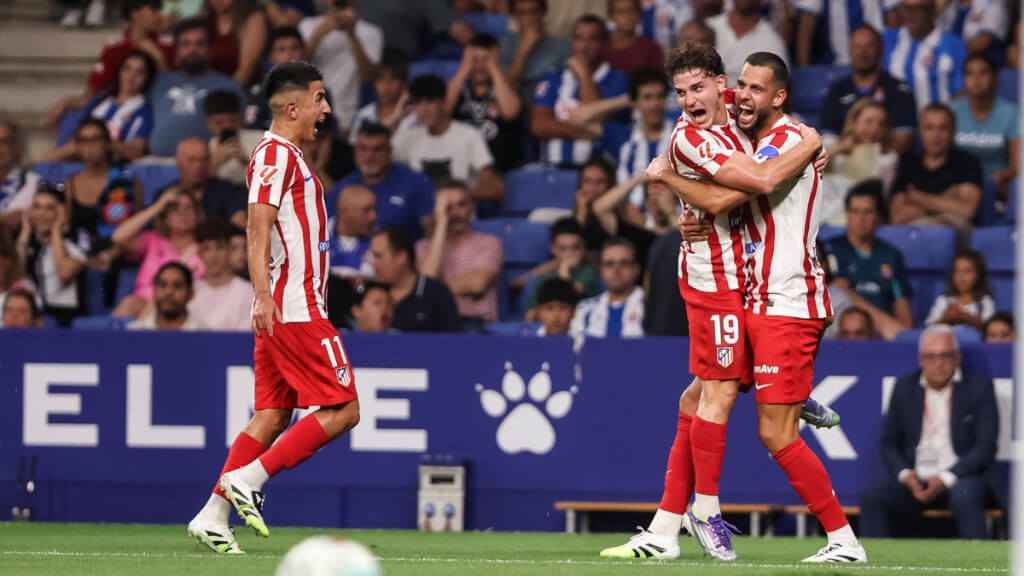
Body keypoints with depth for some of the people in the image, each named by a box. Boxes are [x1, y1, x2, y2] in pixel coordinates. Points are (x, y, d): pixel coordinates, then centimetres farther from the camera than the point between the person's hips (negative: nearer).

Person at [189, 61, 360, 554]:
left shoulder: (286, 156, 20)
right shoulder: (276, 154, -11)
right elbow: (258, 227, -22)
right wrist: (263, 294, -32)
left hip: (283, 311, 10)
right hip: (293, 308, -10)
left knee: (273, 416, 7)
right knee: (343, 410, -9)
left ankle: (213, 517, 3)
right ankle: (249, 478, -10)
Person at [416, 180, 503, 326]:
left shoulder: (489, 243, 10)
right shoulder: (424, 247, 17)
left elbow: (477, 283, -7)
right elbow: (428, 280, -6)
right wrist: (442, 222, -1)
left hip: (477, 323, -1)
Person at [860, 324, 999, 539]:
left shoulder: (979, 387, 1)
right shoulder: (905, 388, 10)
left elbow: (986, 447, -6)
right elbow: (888, 442, 13)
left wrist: (946, 479, -18)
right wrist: (904, 474, -9)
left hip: (961, 476, -3)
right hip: (915, 479, 3)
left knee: (964, 497, -38)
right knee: (871, 498, -24)